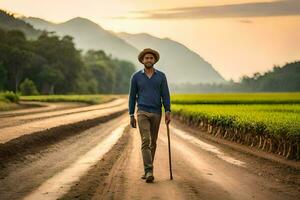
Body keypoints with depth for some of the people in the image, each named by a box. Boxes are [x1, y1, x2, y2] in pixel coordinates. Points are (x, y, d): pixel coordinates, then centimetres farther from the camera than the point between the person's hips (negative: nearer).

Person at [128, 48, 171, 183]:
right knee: (145, 141, -17)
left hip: (156, 113, 2)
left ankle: (147, 170, 25)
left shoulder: (161, 76, 4)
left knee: (153, 142, 10)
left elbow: (165, 95, -1)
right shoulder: (136, 76, 1)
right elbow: (132, 96, 5)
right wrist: (131, 116, 2)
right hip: (142, 113, -2)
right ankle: (149, 172, -23)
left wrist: (168, 112, -13)